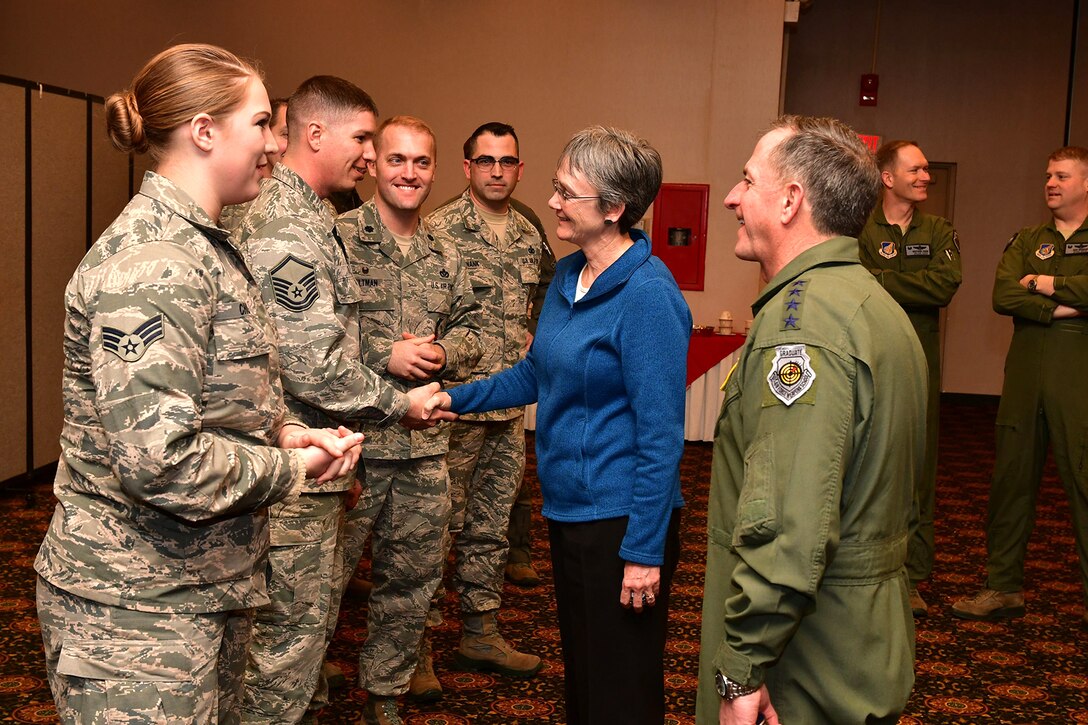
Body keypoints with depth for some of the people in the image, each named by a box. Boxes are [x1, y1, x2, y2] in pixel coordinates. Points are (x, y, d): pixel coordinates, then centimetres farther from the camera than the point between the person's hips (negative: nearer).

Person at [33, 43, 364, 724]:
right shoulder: (151, 261, -22)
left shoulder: (202, 245, 11)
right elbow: (156, 458, -30)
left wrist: (285, 430, 0)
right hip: (139, 604, -10)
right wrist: (289, 466, -16)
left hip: (212, 584, 10)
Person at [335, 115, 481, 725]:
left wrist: (444, 352, -4)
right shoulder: (338, 238, -7)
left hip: (427, 446, 6)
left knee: (413, 580, 16)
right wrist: (386, 356, -17)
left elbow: (470, 326, 17)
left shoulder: (446, 252, 12)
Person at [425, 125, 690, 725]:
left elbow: (660, 434, -20)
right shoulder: (567, 276, 6)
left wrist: (644, 551, -19)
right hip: (568, 511, 8)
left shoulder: (646, 294, -20)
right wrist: (458, 399, 11)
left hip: (622, 519, -8)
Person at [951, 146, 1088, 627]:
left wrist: (1045, 284, -7)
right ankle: (1003, 588, 18)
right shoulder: (1026, 241, 15)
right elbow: (1002, 295, -2)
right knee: (1011, 482, 7)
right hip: (1025, 379, 4)